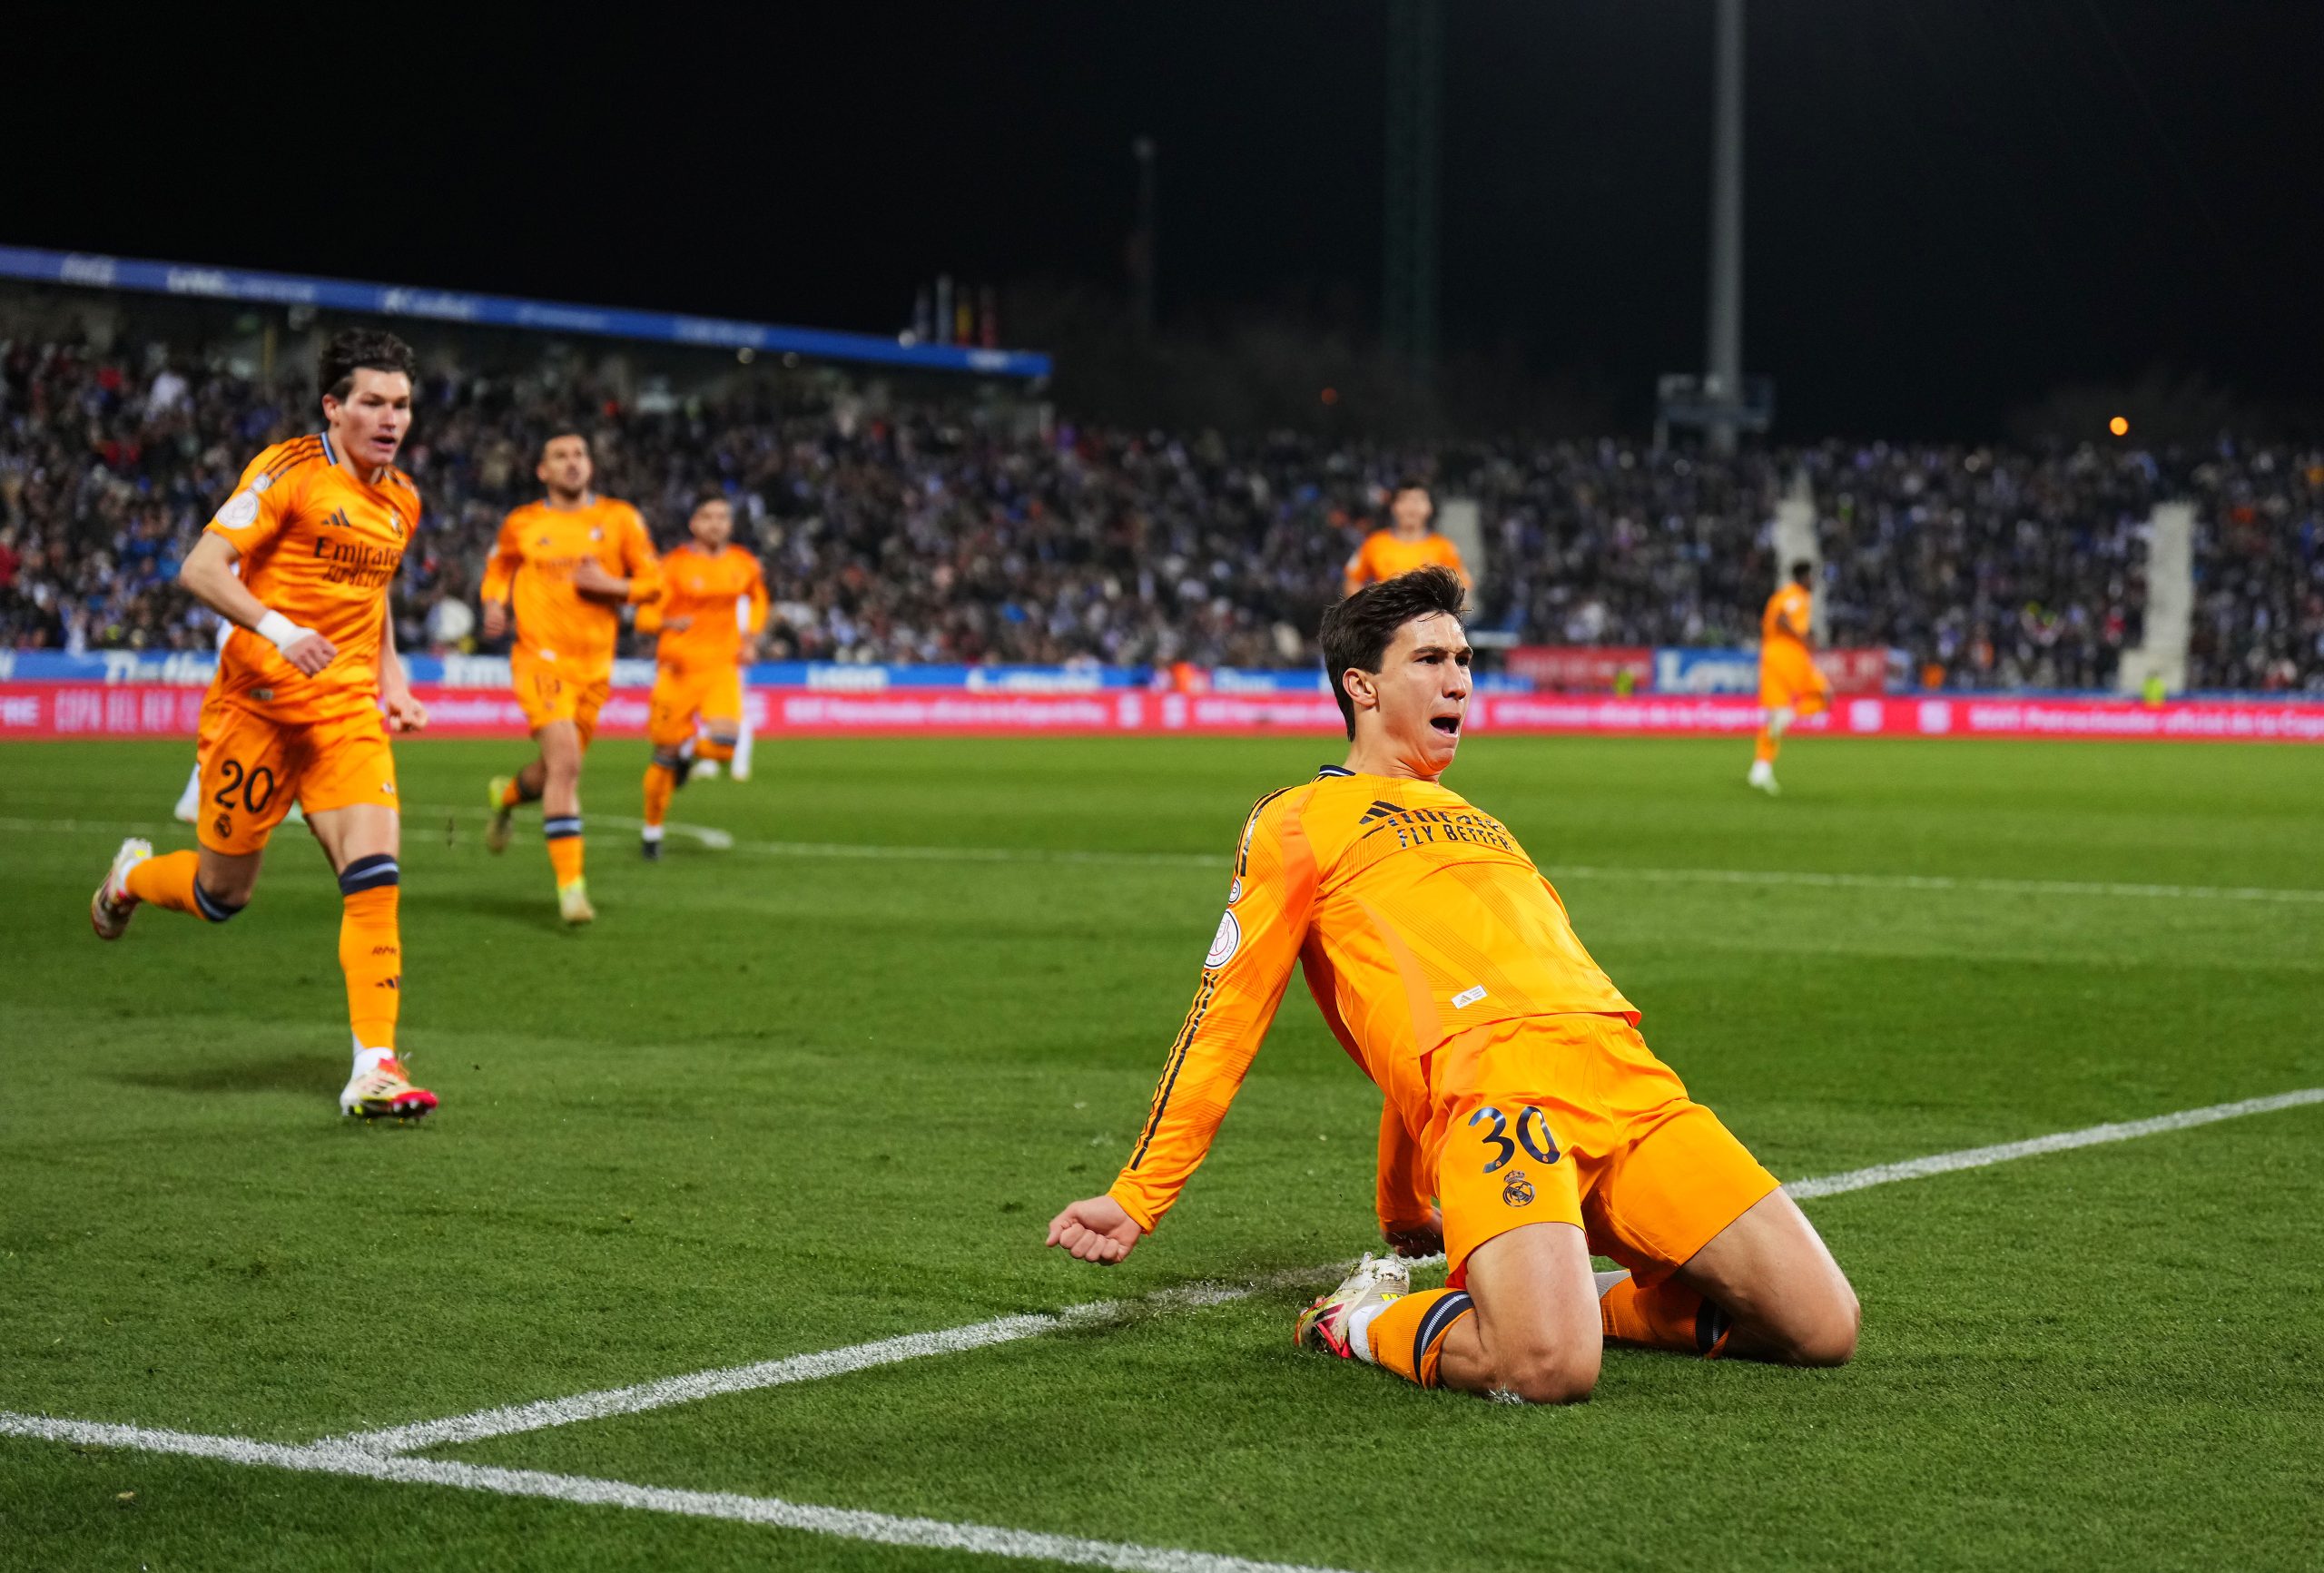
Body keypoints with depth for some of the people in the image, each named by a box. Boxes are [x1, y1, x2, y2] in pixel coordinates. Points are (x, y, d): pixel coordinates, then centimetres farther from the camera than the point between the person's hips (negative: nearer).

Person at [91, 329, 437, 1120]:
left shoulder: (401, 500, 12)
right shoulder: (288, 470, -10)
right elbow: (200, 569, -16)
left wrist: (391, 678, 16)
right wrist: (277, 628, -30)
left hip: (347, 713, 5)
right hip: (259, 704, -5)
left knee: (375, 872, -15)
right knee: (224, 892, 6)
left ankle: (375, 1068, -14)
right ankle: (131, 877, 42)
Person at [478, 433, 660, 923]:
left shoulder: (619, 520, 6)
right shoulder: (521, 525, 5)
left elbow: (653, 582, 8)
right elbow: (498, 568, 21)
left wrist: (609, 585, -10)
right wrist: (494, 604, 0)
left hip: (595, 665, 3)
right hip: (542, 657, -3)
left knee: (558, 770, 12)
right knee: (565, 763, -20)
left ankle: (505, 794, 50)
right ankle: (570, 886, -19)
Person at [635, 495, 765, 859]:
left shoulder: (745, 566, 6)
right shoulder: (675, 565, -5)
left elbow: (757, 601, 27)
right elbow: (645, 616, -6)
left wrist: (749, 638, 13)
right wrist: (669, 622, -28)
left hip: (722, 668, 2)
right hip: (678, 667, -2)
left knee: (724, 744, -21)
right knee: (667, 752, 2)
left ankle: (690, 751, 17)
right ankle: (652, 829, 23)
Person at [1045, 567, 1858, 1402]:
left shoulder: (1475, 822, 33)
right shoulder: (1300, 818, 14)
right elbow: (1226, 1016, 10)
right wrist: (1136, 1199, 3)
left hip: (1627, 1078, 7)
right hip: (1490, 1087, -6)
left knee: (1823, 1327, -7)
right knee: (1547, 1368, -31)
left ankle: (1575, 1297, 13)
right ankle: (1359, 1324, -2)